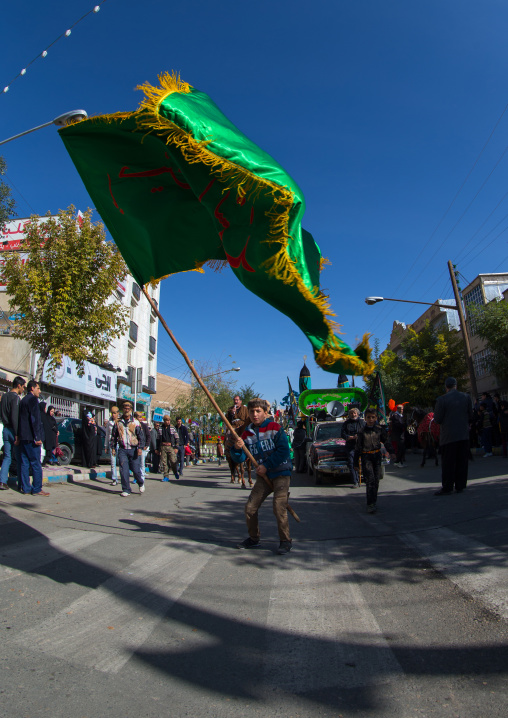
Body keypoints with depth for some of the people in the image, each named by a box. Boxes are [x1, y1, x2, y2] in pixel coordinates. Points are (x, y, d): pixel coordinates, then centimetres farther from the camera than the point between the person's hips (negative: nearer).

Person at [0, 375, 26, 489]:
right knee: (19, 458, 0)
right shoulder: (15, 397, -14)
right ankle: (22, 483, 6)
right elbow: (15, 417, -20)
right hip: (13, 430, -8)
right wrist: (17, 434, -20)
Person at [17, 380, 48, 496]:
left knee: (25, 463, 10)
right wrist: (37, 437, -19)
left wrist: (18, 435, 24)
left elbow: (19, 419, 21)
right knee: (36, 464, -5)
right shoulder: (32, 400, -11)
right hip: (31, 437, -9)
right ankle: (37, 489, -4)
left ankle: (25, 488, 14)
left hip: (23, 437, 9)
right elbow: (35, 419, -18)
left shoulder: (23, 400, 17)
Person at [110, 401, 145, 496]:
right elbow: (114, 435, 15)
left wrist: (140, 447, -9)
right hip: (122, 450, 2)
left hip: (133, 450, -2)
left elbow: (141, 436, 0)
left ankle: (141, 483, 28)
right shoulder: (118, 422, 8)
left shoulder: (135, 422, 2)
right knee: (124, 470, -4)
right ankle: (126, 490, 6)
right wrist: (113, 447, 9)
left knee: (135, 470, 1)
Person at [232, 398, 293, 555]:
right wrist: (237, 448, -20)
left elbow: (283, 451, -15)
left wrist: (266, 465, -16)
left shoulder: (275, 428, -9)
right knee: (250, 507, 2)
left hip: (281, 473, -5)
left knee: (279, 508, -14)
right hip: (263, 476, 5)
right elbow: (240, 459, 2)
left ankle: (286, 541, 5)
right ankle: (253, 539, 24)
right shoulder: (247, 434, 4)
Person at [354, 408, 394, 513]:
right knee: (370, 479, -12)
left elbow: (386, 441, 13)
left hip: (377, 455, 3)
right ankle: (370, 504, -8)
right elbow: (358, 448, 0)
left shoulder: (380, 429, 3)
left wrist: (391, 451, -2)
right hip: (366, 457, -3)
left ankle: (374, 501, 26)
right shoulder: (361, 432, -3)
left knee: (376, 479, 9)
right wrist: (356, 463, 1)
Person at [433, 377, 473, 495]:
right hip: (464, 435, 4)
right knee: (462, 461, 11)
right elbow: (471, 416, 7)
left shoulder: (441, 400, -11)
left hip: (449, 435, -4)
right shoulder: (466, 397, 2)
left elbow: (437, 419, -9)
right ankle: (460, 486, 17)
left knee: (448, 463, 2)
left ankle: (447, 488, 5)